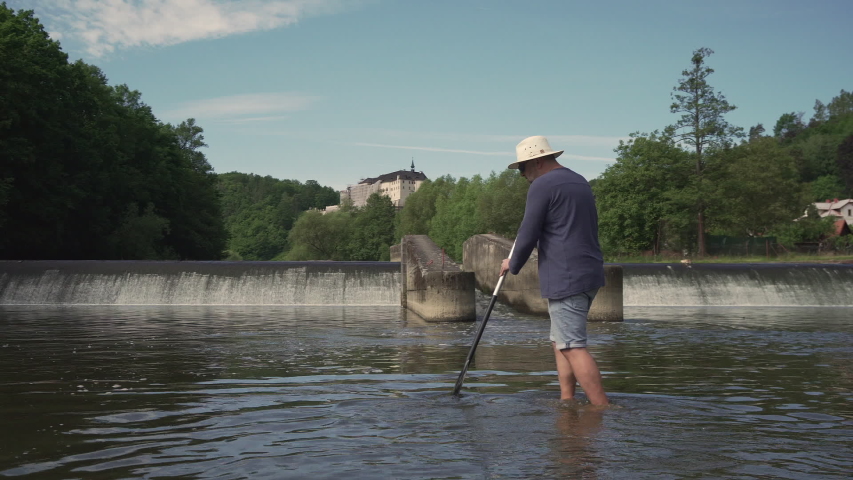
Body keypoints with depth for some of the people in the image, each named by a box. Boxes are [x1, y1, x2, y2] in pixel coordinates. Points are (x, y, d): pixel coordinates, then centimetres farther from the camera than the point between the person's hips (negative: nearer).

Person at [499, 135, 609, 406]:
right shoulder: (580, 182, 18)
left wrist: (512, 265, 7)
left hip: (566, 279, -10)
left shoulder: (543, 185, -10)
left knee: (573, 347, -8)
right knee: (559, 342, 16)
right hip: (590, 273, 10)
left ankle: (603, 410, -10)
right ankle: (567, 402, 16)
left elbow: (527, 237, -11)